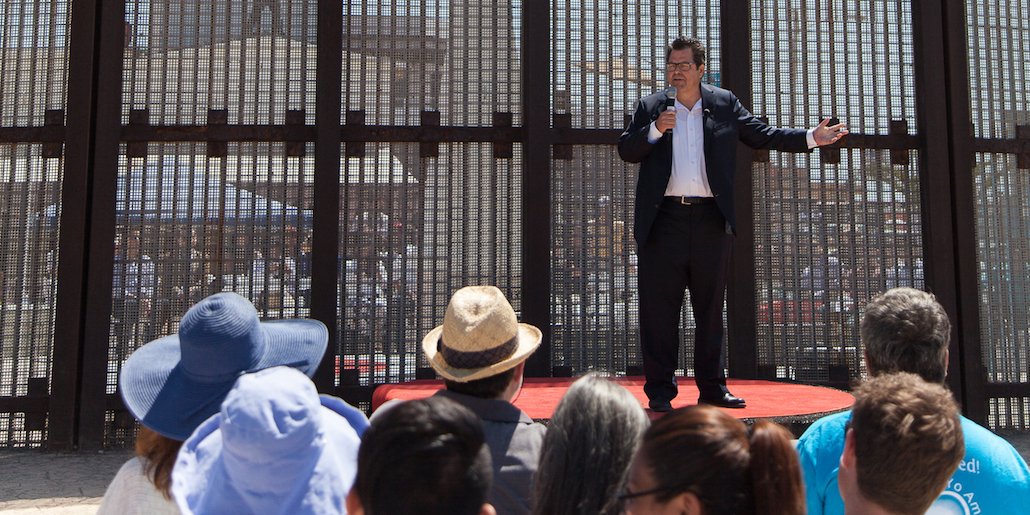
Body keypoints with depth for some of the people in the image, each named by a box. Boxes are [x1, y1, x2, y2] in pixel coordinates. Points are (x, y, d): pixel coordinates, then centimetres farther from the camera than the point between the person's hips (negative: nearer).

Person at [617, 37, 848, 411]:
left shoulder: (725, 104, 11)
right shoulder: (650, 107, 9)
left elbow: (763, 136, 12)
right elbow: (626, 151, 3)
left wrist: (811, 138, 3)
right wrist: (655, 130, -13)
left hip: (711, 221, 2)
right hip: (664, 221, -1)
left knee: (711, 309, 9)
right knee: (659, 310, 0)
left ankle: (712, 388, 20)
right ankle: (660, 391, 9)